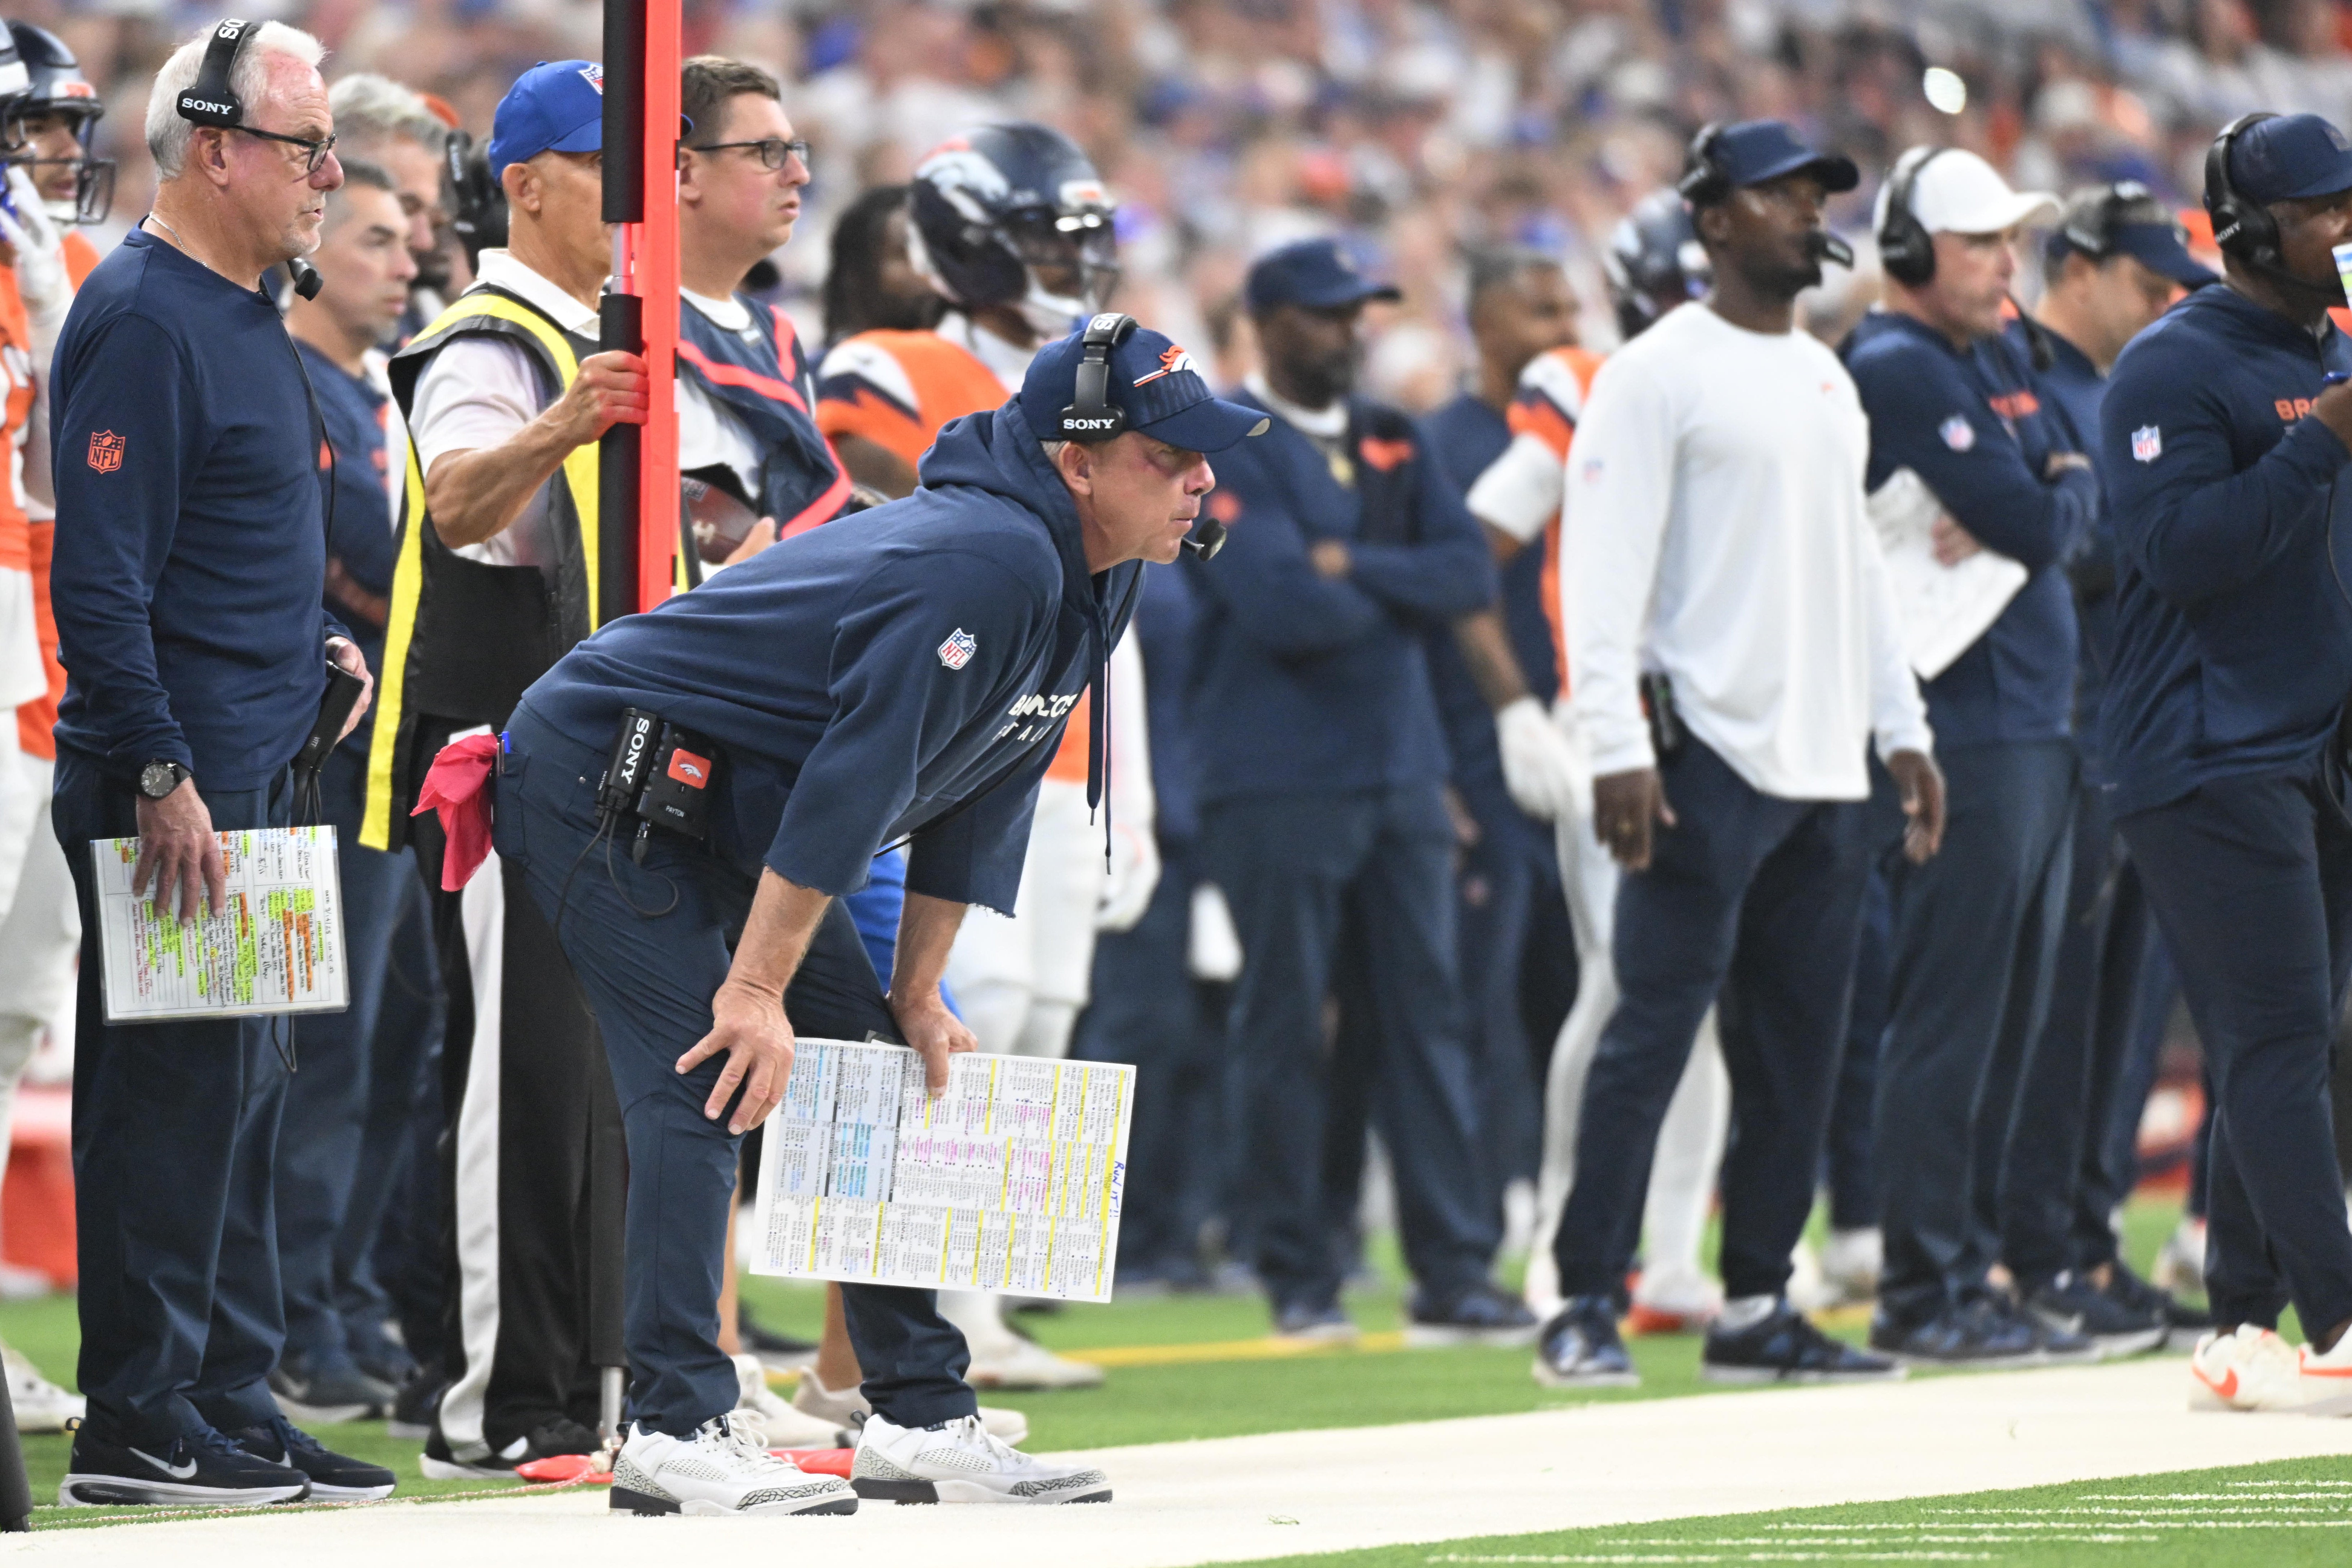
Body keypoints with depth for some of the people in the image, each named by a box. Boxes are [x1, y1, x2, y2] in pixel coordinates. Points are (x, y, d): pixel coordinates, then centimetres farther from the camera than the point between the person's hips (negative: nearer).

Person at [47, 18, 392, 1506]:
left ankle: (232, 1407, 18)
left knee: (238, 1098, 12)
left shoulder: (247, 318, 16)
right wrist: (163, 777, -22)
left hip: (252, 770, 10)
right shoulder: (144, 319, -15)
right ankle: (139, 1424, -3)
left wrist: (319, 639, 15)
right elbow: (99, 575, -20)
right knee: (176, 1095, -7)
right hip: (174, 784, -10)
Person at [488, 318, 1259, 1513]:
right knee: (706, 1080, -19)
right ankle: (676, 1431, -19)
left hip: (731, 818, 10)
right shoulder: (989, 563, -29)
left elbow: (981, 788, 9)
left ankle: (921, 1418, 9)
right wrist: (758, 988, -29)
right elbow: (855, 781, -30)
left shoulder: (1091, 584, 3)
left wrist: (917, 993, 7)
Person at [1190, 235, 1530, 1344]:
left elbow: (1469, 573, 2)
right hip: (1278, 783, -6)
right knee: (1286, 1029, -1)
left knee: (1425, 1015, 4)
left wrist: (1356, 569, -12)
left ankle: (1453, 1271, 6)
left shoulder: (1393, 443, 15)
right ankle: (1299, 1280, 5)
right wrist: (1401, 599, -4)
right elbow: (1282, 605, -20)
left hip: (1401, 772, 6)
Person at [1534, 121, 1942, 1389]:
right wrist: (1617, 747, -20)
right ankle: (1586, 1305, -8)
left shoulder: (1827, 381, 18)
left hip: (1824, 766, 8)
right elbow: (1603, 567, -12)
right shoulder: (1657, 374, -6)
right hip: (1708, 759, -8)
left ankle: (1755, 1309, 13)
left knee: (1798, 1051, 7)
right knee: (1654, 1030, -10)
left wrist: (1901, 726, 18)